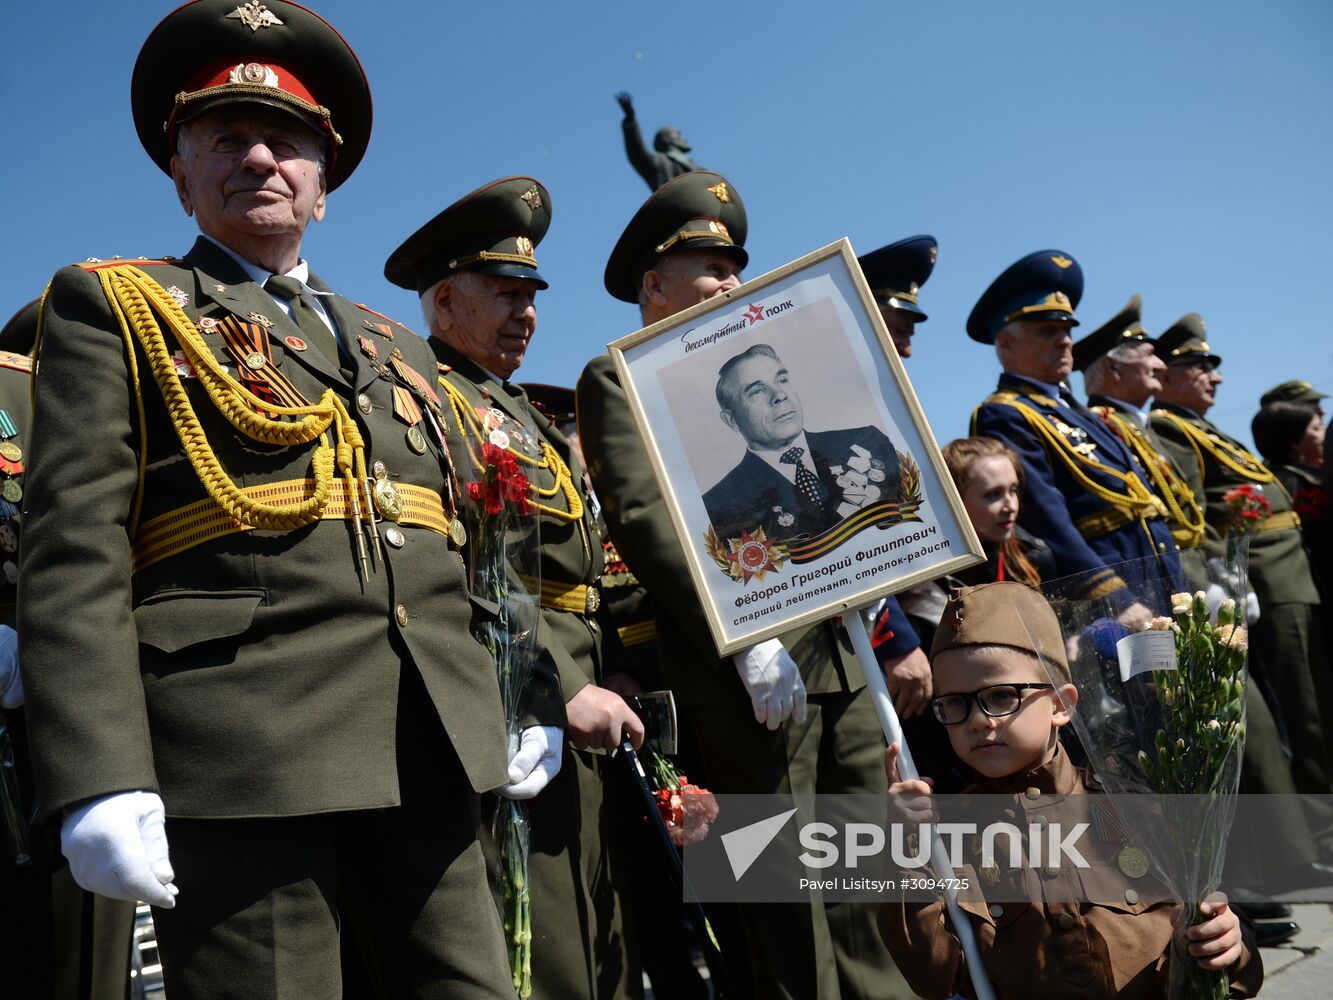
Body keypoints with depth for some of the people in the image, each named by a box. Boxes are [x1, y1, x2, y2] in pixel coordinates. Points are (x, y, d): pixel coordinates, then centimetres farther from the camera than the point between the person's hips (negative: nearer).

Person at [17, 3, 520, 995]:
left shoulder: (396, 347, 23)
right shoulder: (110, 307, 9)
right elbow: (74, 550, -4)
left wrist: (508, 718, 15)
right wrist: (99, 782, -14)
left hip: (430, 759, 5)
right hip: (239, 757, -4)